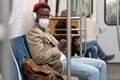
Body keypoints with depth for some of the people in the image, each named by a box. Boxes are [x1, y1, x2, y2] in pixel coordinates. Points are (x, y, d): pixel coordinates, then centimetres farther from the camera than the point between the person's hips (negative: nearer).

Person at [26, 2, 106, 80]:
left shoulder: (44, 30, 21)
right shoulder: (33, 32, -10)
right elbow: (40, 58, -22)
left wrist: (62, 46, -1)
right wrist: (58, 48, -18)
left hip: (63, 59, 10)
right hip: (57, 64, -10)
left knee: (101, 64, 4)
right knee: (93, 72, -25)